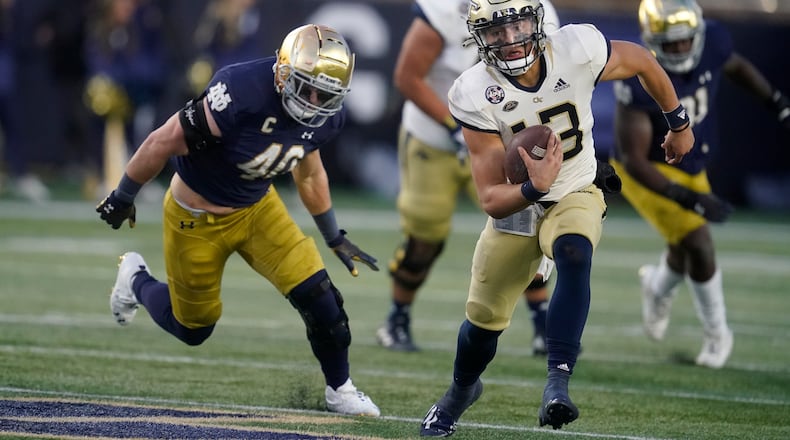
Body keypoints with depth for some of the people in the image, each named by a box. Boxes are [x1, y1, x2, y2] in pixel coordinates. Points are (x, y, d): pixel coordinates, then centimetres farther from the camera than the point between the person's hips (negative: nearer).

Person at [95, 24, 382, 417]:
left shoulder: (324, 118, -14)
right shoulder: (242, 92, -37)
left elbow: (309, 172, 9)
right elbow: (164, 142, -25)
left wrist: (335, 237, 14)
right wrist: (123, 197, -13)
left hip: (257, 207, 5)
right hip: (197, 217, -5)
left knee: (316, 294, -10)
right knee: (193, 328, 13)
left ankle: (340, 389, 13)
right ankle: (136, 279, 43)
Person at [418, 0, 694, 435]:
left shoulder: (577, 50, -25)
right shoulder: (475, 95, -25)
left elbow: (642, 61, -1)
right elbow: (491, 201, -25)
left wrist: (679, 124, 11)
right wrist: (534, 187, -46)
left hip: (574, 196, -1)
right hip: (514, 204, 1)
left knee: (574, 256, -34)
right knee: (484, 320, 10)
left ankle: (557, 381, -38)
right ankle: (461, 390, 43)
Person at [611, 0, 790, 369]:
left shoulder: (711, 42, -19)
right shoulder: (639, 82, -35)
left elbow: (736, 66, 8)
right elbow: (633, 160, -32)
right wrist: (687, 198, -38)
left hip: (690, 168, 6)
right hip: (648, 173, -6)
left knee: (685, 254, 19)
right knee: (698, 245, -15)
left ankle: (658, 289, 56)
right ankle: (716, 334, 10)